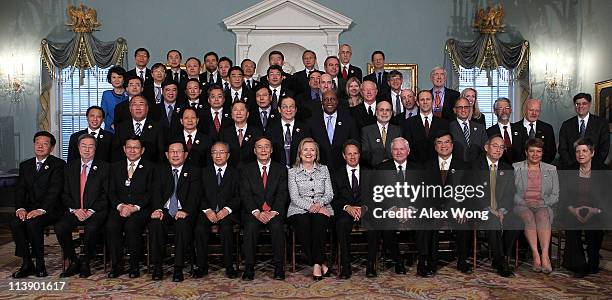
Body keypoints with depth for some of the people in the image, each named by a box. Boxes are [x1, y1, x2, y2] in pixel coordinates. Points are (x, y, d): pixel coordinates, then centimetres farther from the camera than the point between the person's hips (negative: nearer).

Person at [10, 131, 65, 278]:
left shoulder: (58, 164, -2)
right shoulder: (25, 165, 16)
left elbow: (55, 189, -14)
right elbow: (20, 189, 8)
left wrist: (41, 210, -26)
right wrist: (20, 208, -11)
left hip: (50, 210, -5)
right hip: (30, 209, 5)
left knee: (33, 222, -32)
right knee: (15, 222, -24)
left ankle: (40, 264, -17)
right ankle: (26, 264, -14)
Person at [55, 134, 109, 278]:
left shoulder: (104, 167, 4)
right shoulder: (70, 167, 15)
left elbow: (106, 194, -2)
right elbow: (65, 194, 11)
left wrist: (91, 211, -12)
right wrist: (75, 209, -7)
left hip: (96, 211, -3)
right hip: (74, 210, 4)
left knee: (91, 228, -33)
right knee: (59, 226, -24)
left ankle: (85, 262, -9)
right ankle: (73, 262, -7)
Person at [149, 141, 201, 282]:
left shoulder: (194, 172, 10)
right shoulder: (160, 170, 18)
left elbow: (194, 195, -4)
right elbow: (157, 191, 3)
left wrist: (185, 211, -23)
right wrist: (157, 209, -18)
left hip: (183, 213, -2)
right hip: (165, 211, 2)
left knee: (182, 225, -33)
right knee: (155, 223, -29)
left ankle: (178, 268, -25)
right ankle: (157, 266, -17)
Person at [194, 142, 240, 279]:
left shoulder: (235, 173, 12)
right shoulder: (204, 172, 15)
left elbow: (238, 197, 3)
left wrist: (227, 209, -14)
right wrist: (207, 210, -12)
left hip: (227, 212, -1)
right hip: (207, 211, 1)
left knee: (226, 228, -32)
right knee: (200, 228, -28)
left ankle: (229, 266, -20)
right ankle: (202, 266, -15)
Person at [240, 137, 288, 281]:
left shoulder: (281, 169, 13)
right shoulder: (247, 170, 12)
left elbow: (282, 193, 2)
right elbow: (245, 194, 0)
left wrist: (274, 211, -15)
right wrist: (257, 212, -16)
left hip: (275, 212, 0)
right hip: (253, 212, 0)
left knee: (277, 226, -31)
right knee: (250, 226, -31)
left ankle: (279, 267, -21)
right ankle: (249, 267, -21)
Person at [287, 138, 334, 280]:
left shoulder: (323, 169, 16)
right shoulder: (293, 172, 10)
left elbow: (329, 194, 9)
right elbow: (294, 197, -1)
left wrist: (319, 204, -12)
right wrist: (310, 207, -16)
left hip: (322, 209, 1)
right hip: (299, 210, -1)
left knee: (318, 221, -34)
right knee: (303, 224, -34)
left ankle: (317, 264, -27)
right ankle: (321, 264, -23)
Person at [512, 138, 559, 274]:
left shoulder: (551, 170, 15)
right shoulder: (515, 168, 9)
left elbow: (555, 195, 11)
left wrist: (541, 202, -7)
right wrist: (523, 202, -12)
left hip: (543, 206, 1)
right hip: (521, 206, -1)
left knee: (542, 216, -34)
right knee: (529, 217, -34)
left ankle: (545, 255, -45)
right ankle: (536, 255, -41)